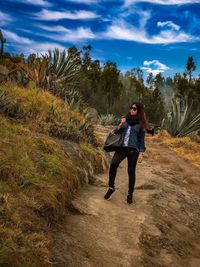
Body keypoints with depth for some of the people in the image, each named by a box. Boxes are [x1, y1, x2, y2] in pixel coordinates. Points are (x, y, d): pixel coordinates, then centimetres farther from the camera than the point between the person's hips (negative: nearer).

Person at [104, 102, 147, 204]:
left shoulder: (141, 124, 3)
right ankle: (111, 187, -6)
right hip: (122, 147, 2)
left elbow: (142, 140, 3)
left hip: (133, 149, -2)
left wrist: (141, 154, -4)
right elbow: (116, 132, 12)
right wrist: (121, 124, -4)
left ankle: (130, 194, 20)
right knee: (113, 163, -22)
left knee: (131, 172, 2)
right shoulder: (125, 119, 12)